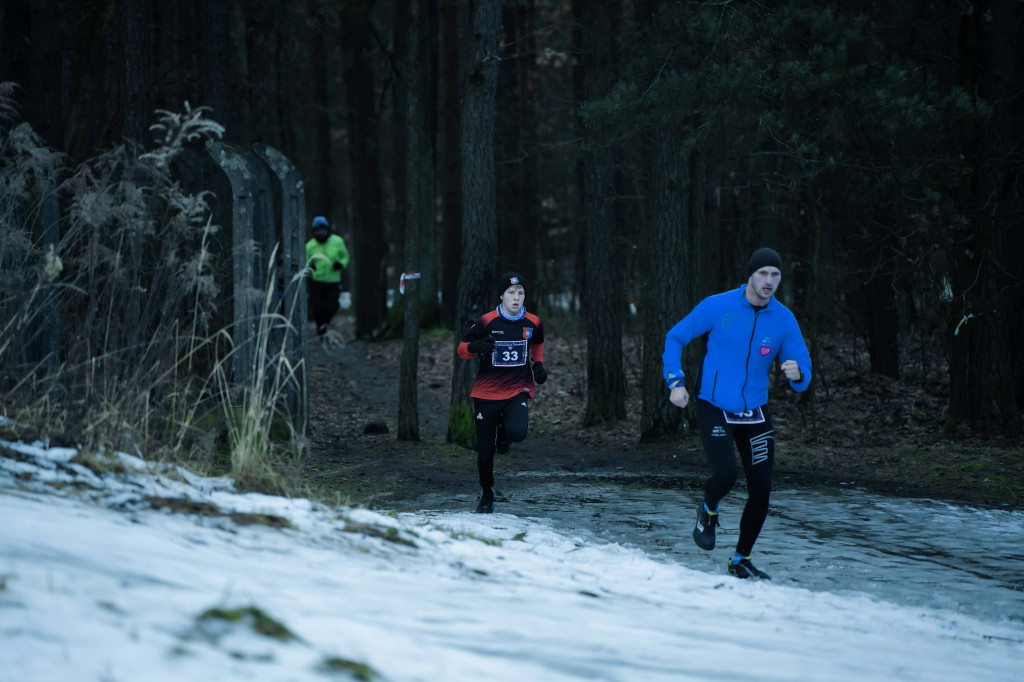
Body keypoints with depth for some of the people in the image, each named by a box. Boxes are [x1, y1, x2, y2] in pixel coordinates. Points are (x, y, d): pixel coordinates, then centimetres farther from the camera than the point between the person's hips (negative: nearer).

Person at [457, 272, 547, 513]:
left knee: (517, 432, -28)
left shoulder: (533, 323, 0)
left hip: (518, 389, 1)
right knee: (485, 451, 2)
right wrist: (474, 347, -24)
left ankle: (504, 430, 12)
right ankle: (487, 494, 28)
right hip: (487, 392, -1)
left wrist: (538, 365, 5)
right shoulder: (487, 322, -8)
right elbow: (461, 349, -1)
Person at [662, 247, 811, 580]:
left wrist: (798, 374, -26)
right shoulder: (718, 307, -10)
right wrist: (676, 382, -10)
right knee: (726, 473, -23)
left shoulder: (784, 320, -3)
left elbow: (803, 376, -1)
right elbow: (675, 338, 1)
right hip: (714, 408, -3)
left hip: (755, 413, 3)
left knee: (761, 489, -2)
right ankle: (708, 512, 14)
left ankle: (741, 561, 16)